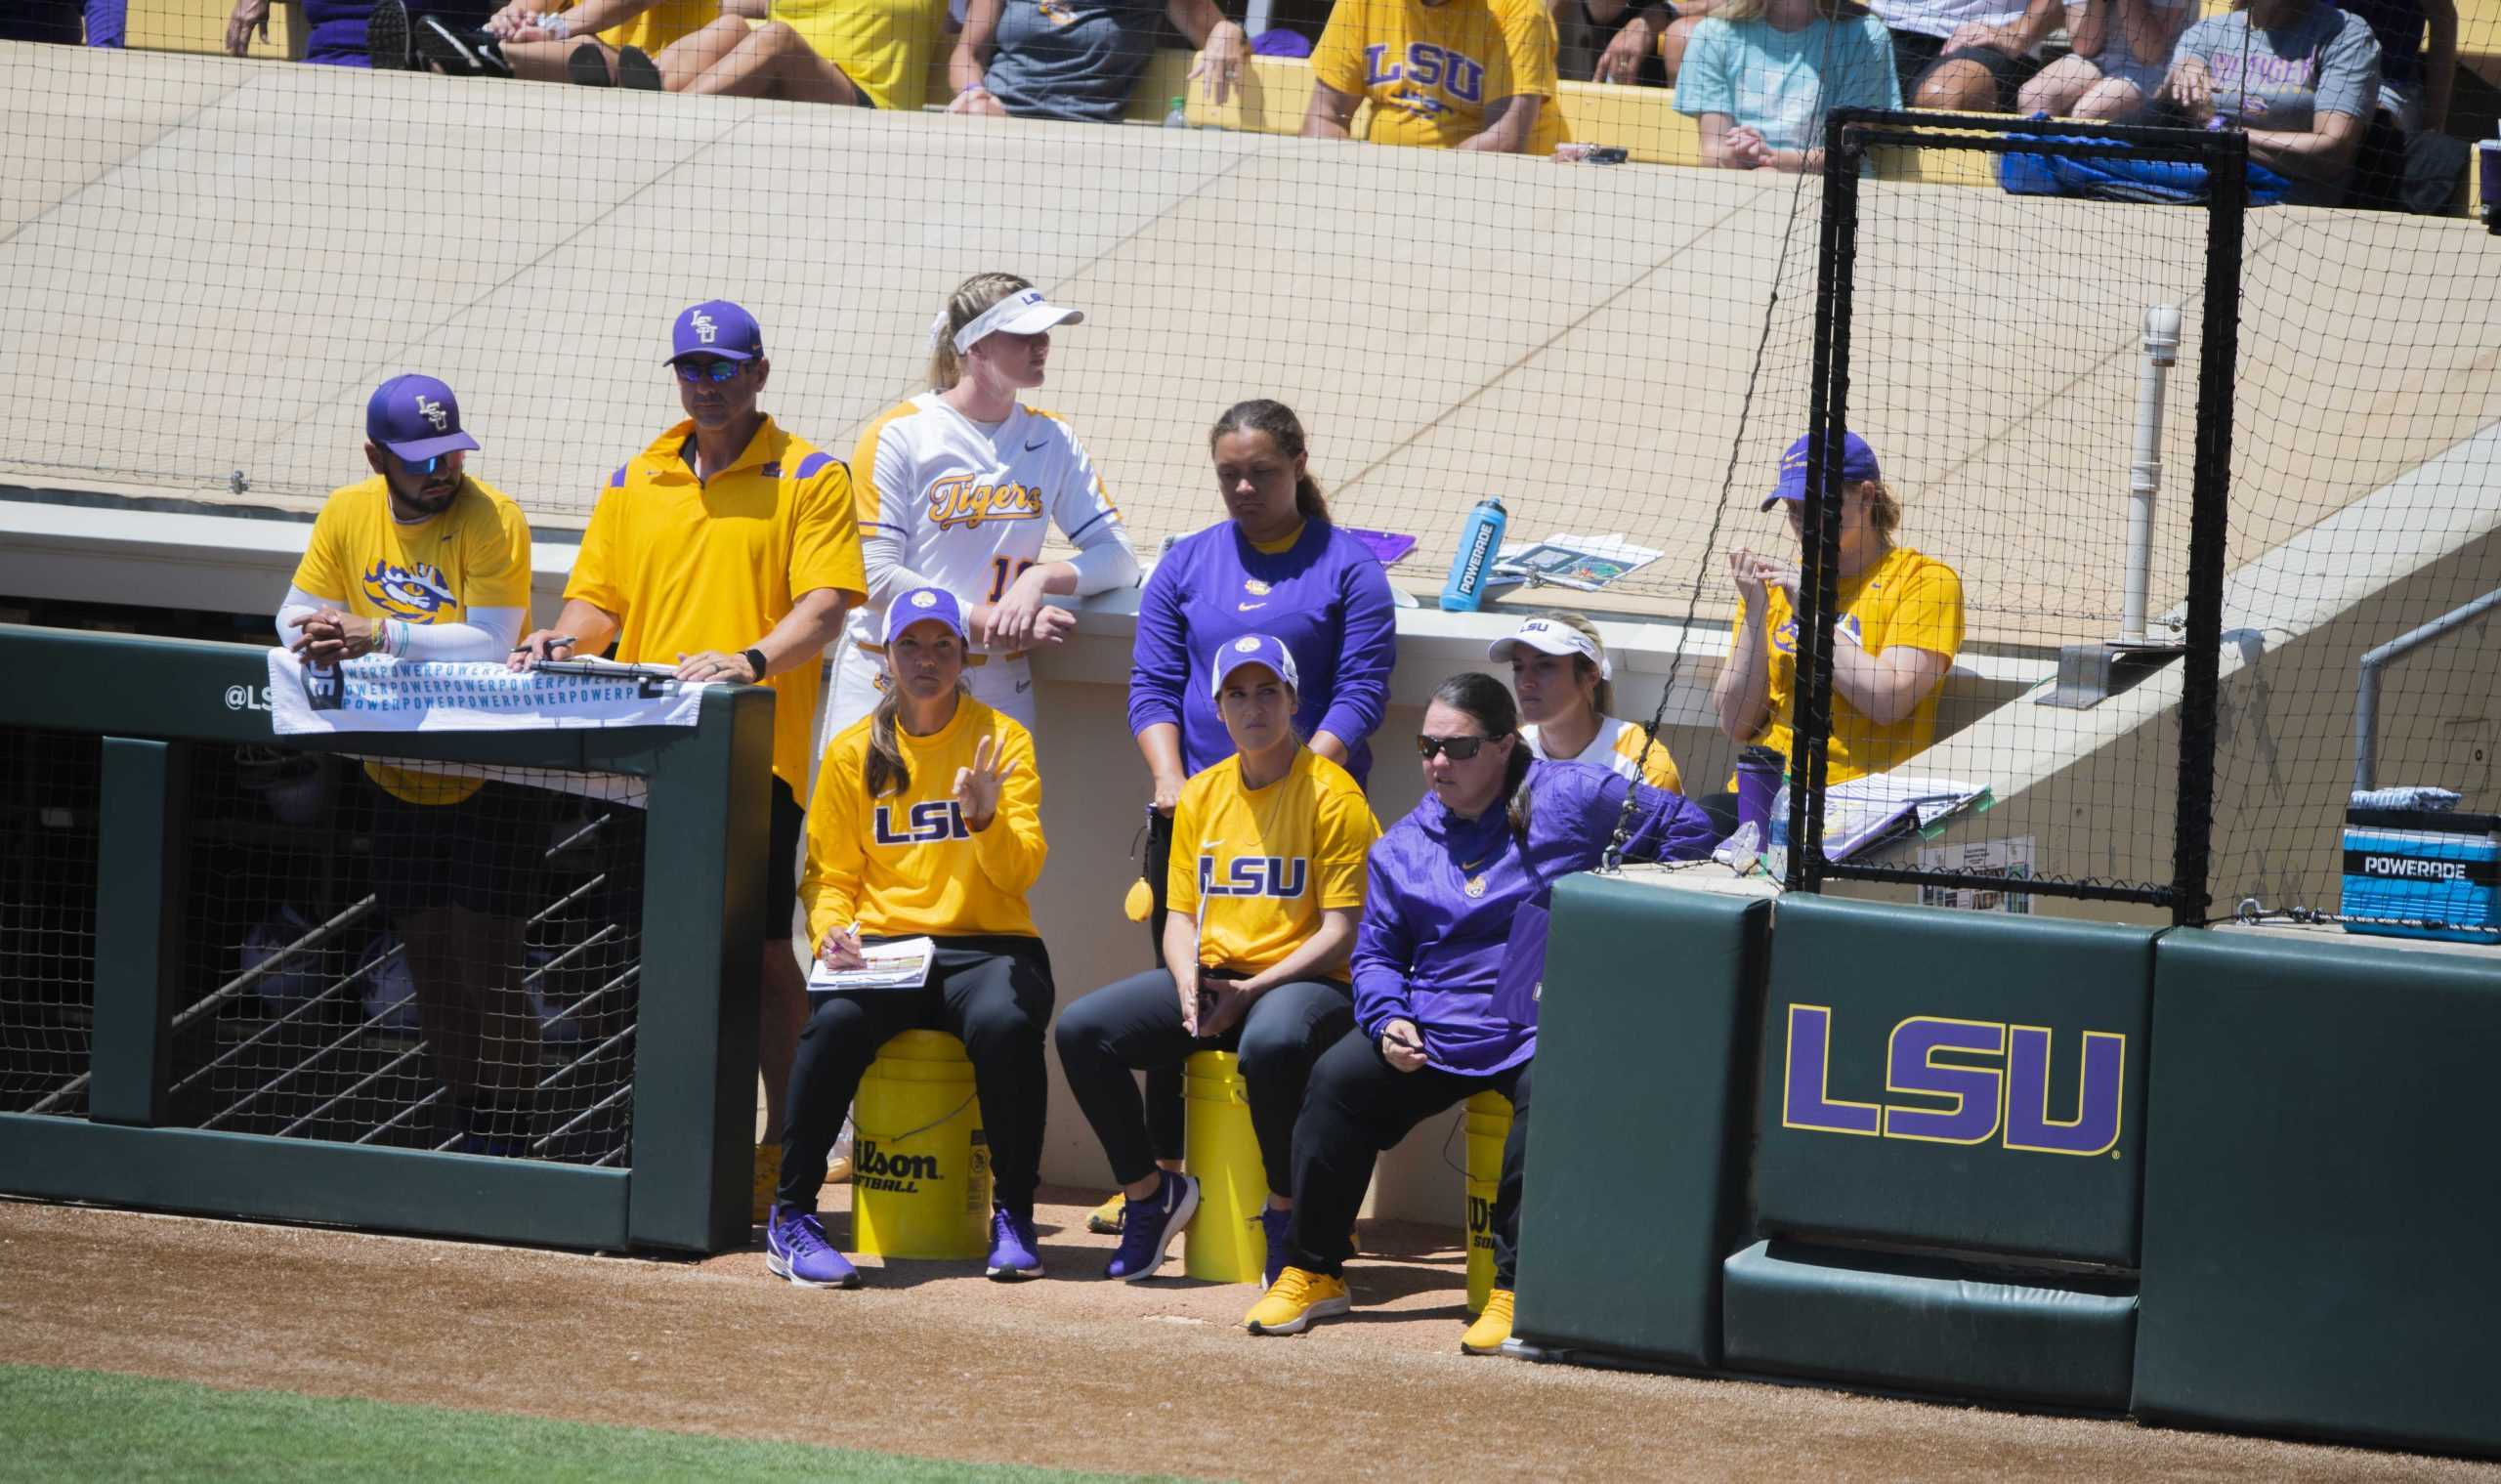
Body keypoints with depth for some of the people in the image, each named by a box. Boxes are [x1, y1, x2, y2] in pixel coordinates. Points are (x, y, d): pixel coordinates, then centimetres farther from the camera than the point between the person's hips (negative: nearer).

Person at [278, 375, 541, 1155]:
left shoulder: (494, 521, -16)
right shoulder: (347, 514, 2)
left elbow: (488, 643, -25)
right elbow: (297, 616, 2)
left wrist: (379, 635, -34)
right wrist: (318, 637, -21)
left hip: (489, 777, -6)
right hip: (401, 782, 6)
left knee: (487, 965, -10)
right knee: (430, 969, 12)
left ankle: (503, 1142, -8)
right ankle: (470, 1134, 22)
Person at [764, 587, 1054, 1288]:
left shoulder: (1001, 739, 6)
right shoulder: (854, 752, 10)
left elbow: (1021, 872, -2)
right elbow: (829, 874, 9)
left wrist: (986, 818, -22)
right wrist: (832, 933, -12)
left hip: (987, 945, 0)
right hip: (882, 942, 0)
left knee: (1004, 1024, -34)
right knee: (836, 1021, -33)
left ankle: (1013, 1216, -16)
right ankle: (791, 1216, -21)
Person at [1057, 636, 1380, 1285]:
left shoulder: (1332, 797, -7)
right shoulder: (1202, 796, 13)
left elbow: (1342, 931, -11)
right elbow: (1180, 914, 14)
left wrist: (1250, 992, -19)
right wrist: (1189, 986, -8)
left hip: (1302, 982, -6)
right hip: (1209, 980, 6)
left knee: (1271, 1043, -41)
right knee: (1081, 1030, -15)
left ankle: (1285, 1210, -19)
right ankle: (1148, 1192, 1)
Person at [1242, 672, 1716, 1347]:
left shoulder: (1568, 799, 1)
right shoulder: (1402, 847, 15)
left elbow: (1685, 828, 5)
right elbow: (1376, 954, 19)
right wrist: (1388, 1021, -2)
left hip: (1545, 1027, -4)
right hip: (1435, 1031, 4)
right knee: (1338, 1078, -18)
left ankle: (1515, 1291, -33)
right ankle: (1312, 1273, -6)